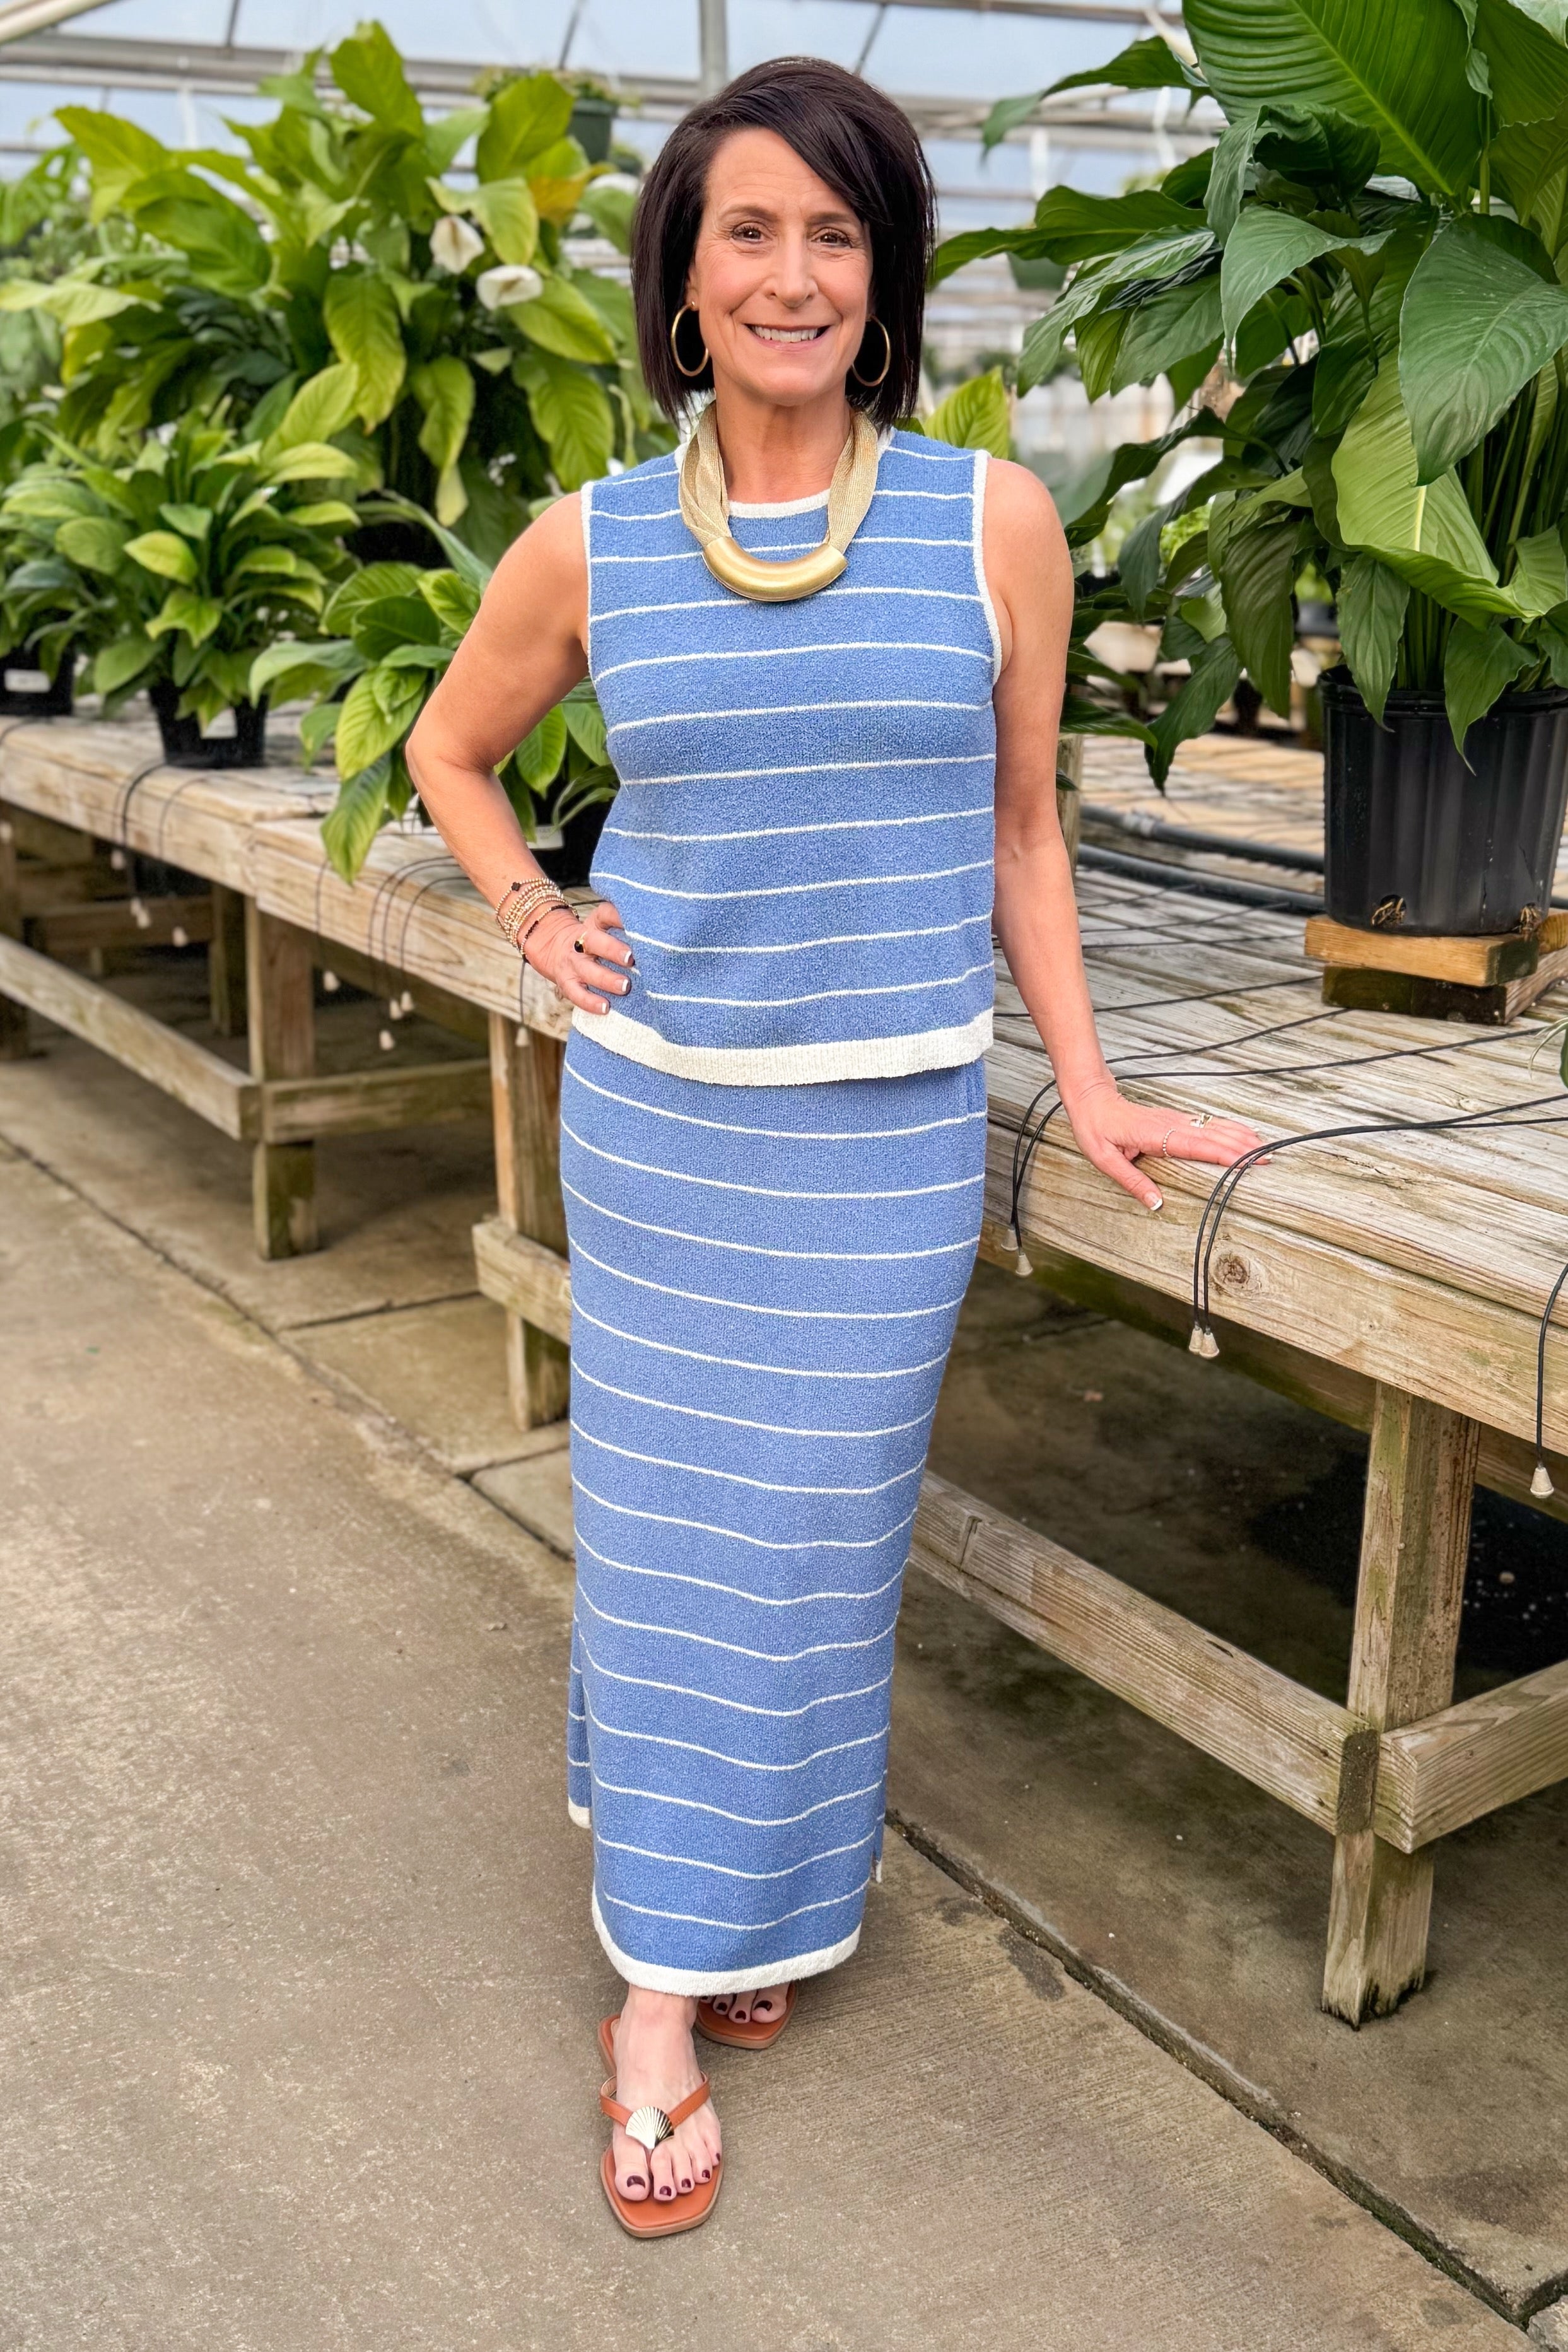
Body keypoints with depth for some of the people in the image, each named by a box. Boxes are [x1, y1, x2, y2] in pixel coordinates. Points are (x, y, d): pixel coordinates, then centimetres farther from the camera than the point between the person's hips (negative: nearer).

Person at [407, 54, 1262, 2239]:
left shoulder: (992, 523, -3)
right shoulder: (591, 544, -1)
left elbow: (1021, 835, 5)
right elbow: (451, 748, 17)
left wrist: (1090, 1089, 5)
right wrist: (534, 919, 3)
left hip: (890, 1128, 0)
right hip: (658, 1112, 1)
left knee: (816, 1538, 8)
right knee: (661, 1523, 7)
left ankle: (739, 1906, 32)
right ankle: (664, 1995, 22)